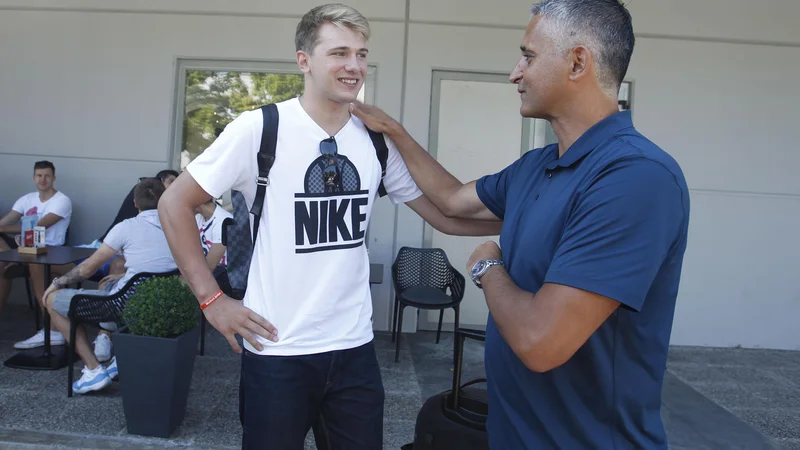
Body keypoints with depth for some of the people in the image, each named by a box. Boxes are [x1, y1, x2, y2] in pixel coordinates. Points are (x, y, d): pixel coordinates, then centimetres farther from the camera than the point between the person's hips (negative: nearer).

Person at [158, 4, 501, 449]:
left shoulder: (377, 141, 2)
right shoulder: (260, 128, -10)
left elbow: (446, 214, 7)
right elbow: (175, 203, -4)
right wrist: (211, 298, -8)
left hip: (355, 348, 4)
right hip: (278, 351, -3)